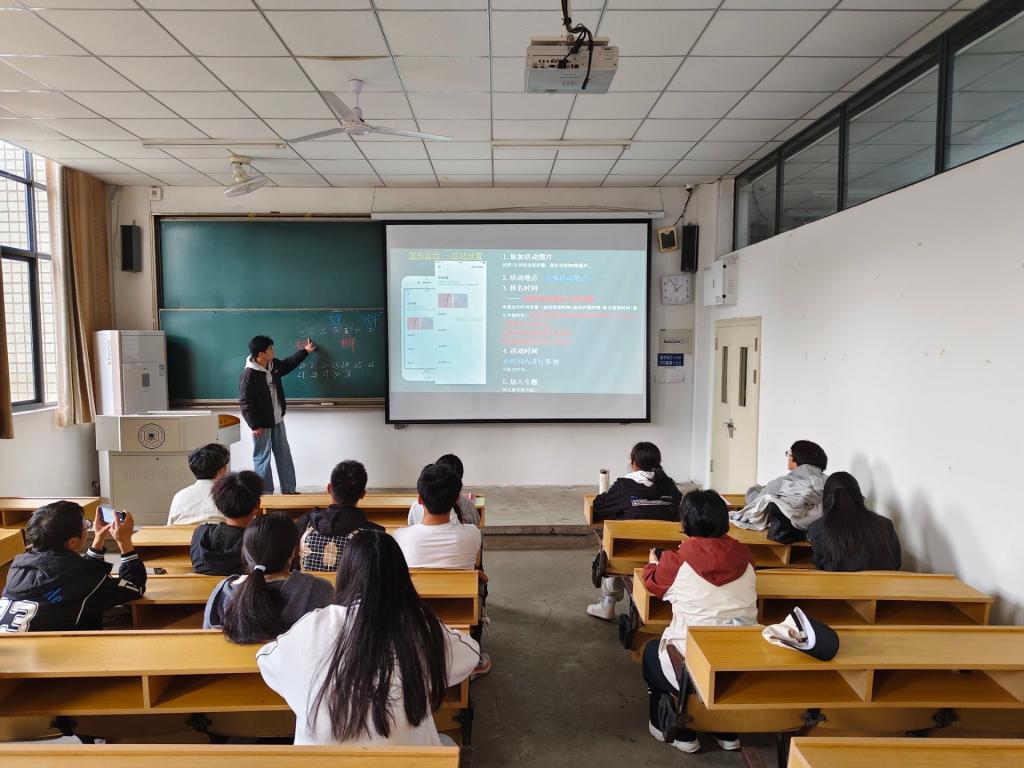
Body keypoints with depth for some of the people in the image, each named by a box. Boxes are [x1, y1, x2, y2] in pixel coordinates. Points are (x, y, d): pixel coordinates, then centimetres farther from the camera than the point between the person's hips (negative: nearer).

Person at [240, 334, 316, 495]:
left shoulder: (274, 365, 2)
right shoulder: (248, 375, -21)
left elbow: (289, 364, 26)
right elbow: (245, 403, -19)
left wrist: (305, 351, 30)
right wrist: (254, 425, -19)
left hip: (277, 421, 8)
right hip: (262, 424, -8)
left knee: (284, 455, 13)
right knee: (263, 459, 2)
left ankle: (289, 490, 23)